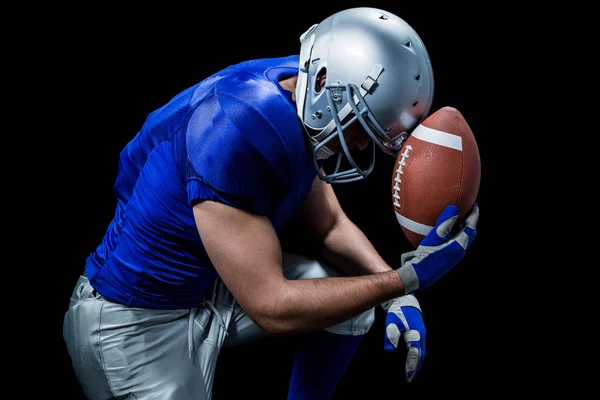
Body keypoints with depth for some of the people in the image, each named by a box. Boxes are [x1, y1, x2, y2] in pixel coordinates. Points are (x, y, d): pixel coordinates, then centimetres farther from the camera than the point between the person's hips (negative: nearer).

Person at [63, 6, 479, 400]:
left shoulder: (299, 107, -6)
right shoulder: (236, 130, -34)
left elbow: (329, 227, 7)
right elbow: (272, 308, -31)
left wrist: (395, 293, -8)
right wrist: (405, 279, -28)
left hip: (213, 285, 8)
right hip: (136, 325, -8)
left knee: (352, 296, 3)